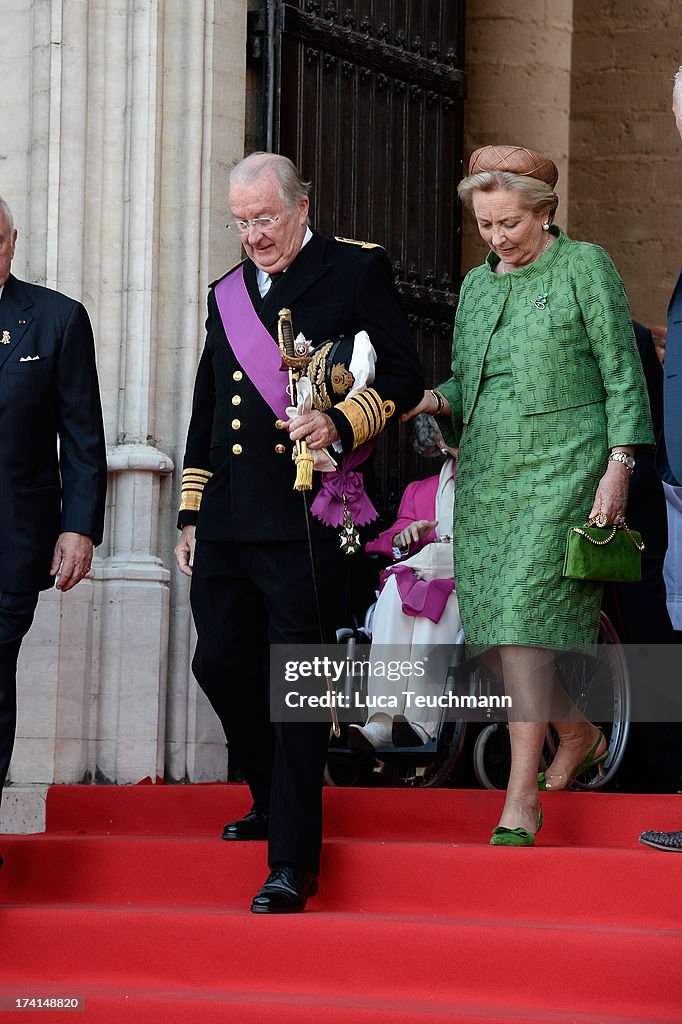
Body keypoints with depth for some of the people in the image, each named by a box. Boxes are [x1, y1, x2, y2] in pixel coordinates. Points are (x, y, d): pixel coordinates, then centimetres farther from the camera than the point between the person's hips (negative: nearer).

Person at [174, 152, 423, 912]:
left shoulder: (357, 271, 2)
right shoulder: (226, 293, 19)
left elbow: (403, 378, -2)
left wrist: (340, 422, -19)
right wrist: (191, 513, 21)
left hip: (304, 520, -6)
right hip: (227, 524, 6)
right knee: (219, 663, 6)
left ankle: (292, 862, -6)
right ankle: (272, 798, 31)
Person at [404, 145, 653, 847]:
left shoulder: (585, 267, 0)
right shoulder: (477, 285, 16)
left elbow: (623, 375, -3)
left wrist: (618, 468, -11)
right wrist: (436, 400, -1)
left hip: (561, 468, -6)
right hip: (487, 471, 6)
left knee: (524, 612, -17)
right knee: (494, 628, 3)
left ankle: (523, 792, -17)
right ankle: (578, 735, 28)